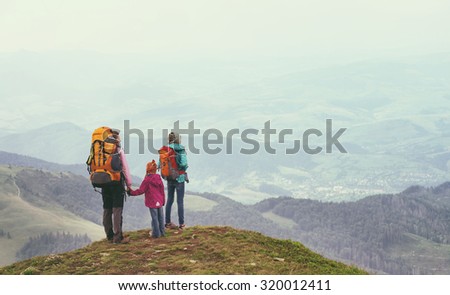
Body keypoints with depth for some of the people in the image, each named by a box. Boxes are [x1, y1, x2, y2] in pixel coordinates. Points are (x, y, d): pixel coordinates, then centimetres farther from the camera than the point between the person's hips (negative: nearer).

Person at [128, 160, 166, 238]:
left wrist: (132, 192, 0)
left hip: (152, 202, -5)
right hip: (160, 202, 6)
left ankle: (156, 233, 4)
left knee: (154, 218, 0)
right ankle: (162, 232, 20)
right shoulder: (159, 178, 4)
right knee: (160, 217, 13)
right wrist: (163, 200, 19)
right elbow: (162, 190, 10)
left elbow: (141, 190, -12)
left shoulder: (147, 180, -14)